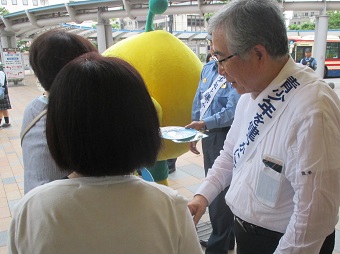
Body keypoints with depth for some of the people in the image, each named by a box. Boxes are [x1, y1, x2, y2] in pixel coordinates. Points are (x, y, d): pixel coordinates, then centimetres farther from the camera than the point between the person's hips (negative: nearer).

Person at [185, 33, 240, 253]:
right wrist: (193, 134, 12)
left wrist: (204, 123, -19)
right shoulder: (208, 68, 8)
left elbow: (232, 112, -23)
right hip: (208, 136, 8)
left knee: (222, 191, 3)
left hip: (225, 138, -8)